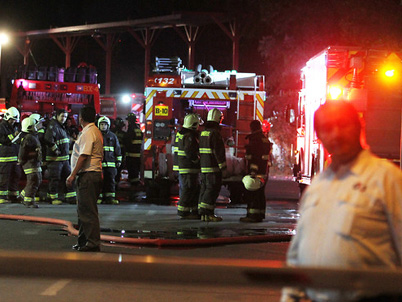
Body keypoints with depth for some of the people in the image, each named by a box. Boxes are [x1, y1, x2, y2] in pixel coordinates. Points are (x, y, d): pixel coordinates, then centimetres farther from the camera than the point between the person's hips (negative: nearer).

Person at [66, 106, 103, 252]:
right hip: (95, 174, 11)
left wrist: (73, 175, -18)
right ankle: (83, 241, 23)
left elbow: (84, 156, -19)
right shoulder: (96, 132, 20)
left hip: (87, 175, -11)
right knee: (83, 210, 16)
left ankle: (93, 243, -11)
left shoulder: (88, 133, -12)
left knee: (88, 211, -10)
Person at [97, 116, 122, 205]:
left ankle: (110, 197, 2)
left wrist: (118, 160, 12)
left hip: (110, 163, 1)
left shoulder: (112, 136, 12)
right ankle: (99, 197, 3)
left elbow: (117, 149, 16)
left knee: (111, 180, -1)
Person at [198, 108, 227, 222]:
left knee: (205, 188, 11)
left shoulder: (203, 132, 14)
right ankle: (206, 212, -11)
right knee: (212, 188, -7)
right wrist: (222, 165, -14)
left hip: (203, 166, 9)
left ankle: (203, 213, 12)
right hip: (213, 167, -9)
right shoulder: (215, 133, -14)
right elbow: (218, 151, -18)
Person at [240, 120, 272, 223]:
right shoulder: (265, 139, 18)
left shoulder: (255, 139, -12)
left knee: (251, 194, -8)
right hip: (264, 171, 10)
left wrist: (253, 171, -24)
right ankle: (260, 215, 16)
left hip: (257, 171, -10)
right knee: (260, 193, 13)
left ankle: (253, 215, -11)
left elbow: (254, 157, -21)